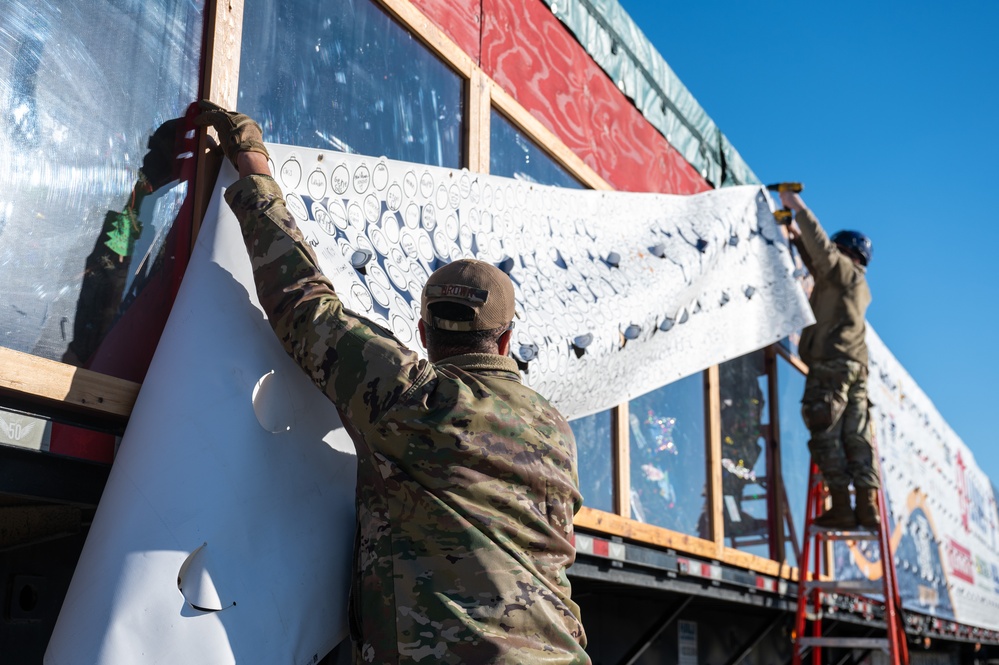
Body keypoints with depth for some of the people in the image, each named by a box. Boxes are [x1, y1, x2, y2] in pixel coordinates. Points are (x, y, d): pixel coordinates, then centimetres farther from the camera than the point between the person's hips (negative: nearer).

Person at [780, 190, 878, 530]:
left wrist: (799, 208, -5)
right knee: (857, 438, 6)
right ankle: (867, 506, 3)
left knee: (826, 437, -8)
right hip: (855, 366, 9)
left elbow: (822, 249, -12)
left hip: (830, 364, -9)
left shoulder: (845, 271, 1)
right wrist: (798, 237, 31)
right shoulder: (858, 285, 25)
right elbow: (819, 265, 33)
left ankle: (841, 508, -10)